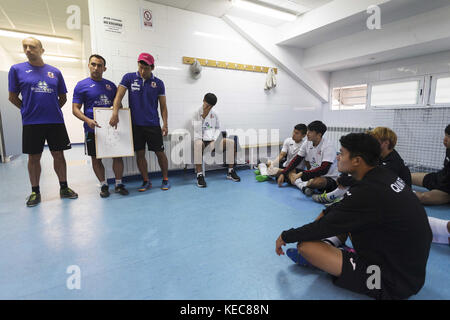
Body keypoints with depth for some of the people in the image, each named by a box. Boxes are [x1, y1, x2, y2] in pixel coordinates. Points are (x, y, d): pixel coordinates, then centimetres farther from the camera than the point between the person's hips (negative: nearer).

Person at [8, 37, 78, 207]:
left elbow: (63, 97, 14)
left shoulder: (55, 72, 8)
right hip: (31, 123, -1)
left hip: (56, 121, 1)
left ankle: (64, 188, 17)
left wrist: (53, 110, 6)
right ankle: (35, 192, 18)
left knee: (58, 155, 5)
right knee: (34, 157, 6)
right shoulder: (17, 69, 4)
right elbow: (13, 97, 6)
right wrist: (29, 110, 4)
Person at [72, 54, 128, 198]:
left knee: (118, 155, 2)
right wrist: (88, 120, -21)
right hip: (93, 128, -2)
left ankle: (119, 184, 14)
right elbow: (75, 109, -3)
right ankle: (104, 185, 19)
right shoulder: (81, 85, 1)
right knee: (96, 158, 4)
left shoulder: (111, 85, 11)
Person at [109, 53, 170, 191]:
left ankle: (165, 180, 17)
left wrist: (165, 124, -4)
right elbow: (119, 95, -5)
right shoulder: (129, 78, 3)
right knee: (140, 154, 5)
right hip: (135, 124, 1)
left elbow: (163, 106, 4)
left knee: (160, 152, 2)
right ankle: (146, 181, 18)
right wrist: (115, 113, -20)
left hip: (153, 124, -1)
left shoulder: (158, 83, 3)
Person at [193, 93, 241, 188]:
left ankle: (230, 172, -8)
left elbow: (218, 128, 16)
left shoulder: (214, 113, 10)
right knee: (198, 144, -41)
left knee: (231, 142, -17)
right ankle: (199, 175, -36)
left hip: (212, 141, 4)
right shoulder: (196, 113, -2)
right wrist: (203, 117, -14)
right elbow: (194, 131, -9)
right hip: (200, 140, -4)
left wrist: (214, 141, -2)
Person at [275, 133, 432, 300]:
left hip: (392, 281, -9)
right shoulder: (385, 175, -3)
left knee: (305, 244, -17)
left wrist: (285, 236, -5)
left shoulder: (367, 192, -28)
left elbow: (323, 227, -19)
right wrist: (326, 212, 19)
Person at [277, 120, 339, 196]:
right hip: (314, 175, 7)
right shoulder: (307, 144, -1)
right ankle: (304, 186, -28)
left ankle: (304, 185, -10)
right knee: (289, 173, -6)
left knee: (317, 181, -41)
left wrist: (302, 174, -35)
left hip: (330, 178, -7)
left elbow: (324, 169, -31)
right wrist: (283, 174, -5)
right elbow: (296, 160, 4)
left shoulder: (328, 146, -21)